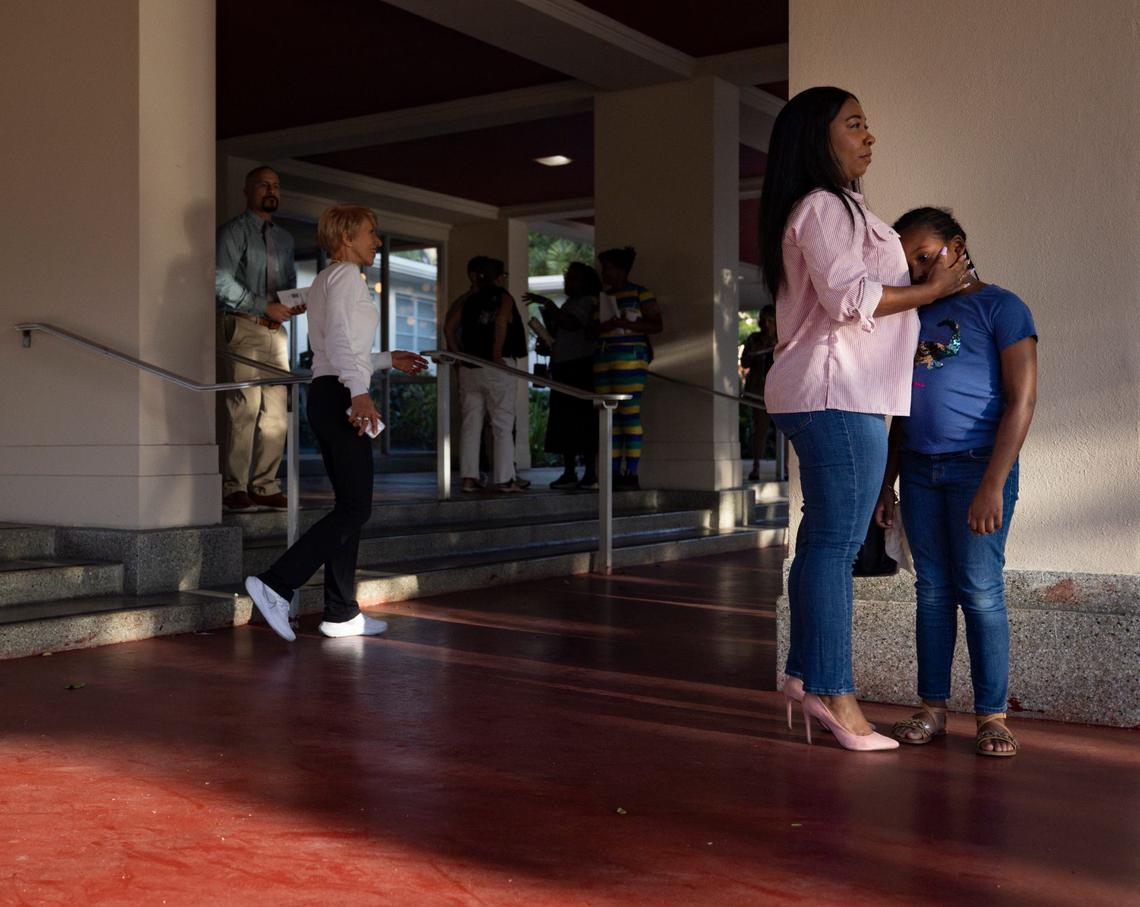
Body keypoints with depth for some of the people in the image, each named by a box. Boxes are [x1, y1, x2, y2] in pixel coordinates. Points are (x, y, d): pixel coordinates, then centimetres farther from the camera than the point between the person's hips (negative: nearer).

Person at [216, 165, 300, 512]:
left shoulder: (284, 238, 21)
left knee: (276, 411, 2)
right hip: (242, 327, -6)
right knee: (243, 407, -11)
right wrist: (266, 307, -15)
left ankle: (265, 486, 7)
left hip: (275, 328, 7)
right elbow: (222, 282, -11)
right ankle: (234, 487, -6)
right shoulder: (233, 232, -1)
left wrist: (295, 304, 2)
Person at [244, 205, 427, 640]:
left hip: (326, 395, 10)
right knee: (355, 508, -11)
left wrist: (388, 359, 34)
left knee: (350, 506, 9)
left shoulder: (324, 281, 25)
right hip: (340, 395, -10)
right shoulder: (345, 275, -5)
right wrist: (359, 391, -33)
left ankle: (342, 614, 9)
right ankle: (276, 585, -18)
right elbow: (338, 338, -21)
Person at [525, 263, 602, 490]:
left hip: (581, 368, -9)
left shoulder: (588, 302, -5)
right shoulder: (569, 303, 22)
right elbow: (558, 334, 24)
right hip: (563, 369, 9)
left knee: (584, 422, -10)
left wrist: (547, 304, -21)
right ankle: (569, 473, 8)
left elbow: (571, 324, -22)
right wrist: (546, 317, 9)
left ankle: (591, 474, -8)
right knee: (564, 422, 6)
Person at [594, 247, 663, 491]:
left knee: (630, 414, -9)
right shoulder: (603, 296, 20)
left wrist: (624, 323, -15)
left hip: (630, 358, -7)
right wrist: (599, 328, 0)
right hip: (603, 359, 7)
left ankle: (632, 473, -7)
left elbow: (657, 324, -6)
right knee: (609, 418, 3)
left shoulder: (641, 294, 0)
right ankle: (615, 473, 6)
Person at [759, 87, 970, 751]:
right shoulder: (824, 207, -8)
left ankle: (806, 677, 15)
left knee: (824, 541, 10)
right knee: (836, 544, -9)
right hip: (840, 396, -11)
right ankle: (835, 696, -6)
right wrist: (932, 289, -9)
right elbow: (848, 297, -18)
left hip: (829, 397, 11)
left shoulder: (833, 209, 25)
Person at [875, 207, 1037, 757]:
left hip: (977, 464, -6)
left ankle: (992, 715, 4)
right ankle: (932, 709, 13)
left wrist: (993, 484, -18)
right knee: (932, 590, 7)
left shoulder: (999, 308, -3)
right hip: (920, 469, 6)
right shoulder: (915, 316, 16)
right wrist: (887, 481, 16)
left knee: (980, 592, -5)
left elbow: (1021, 401, -10)